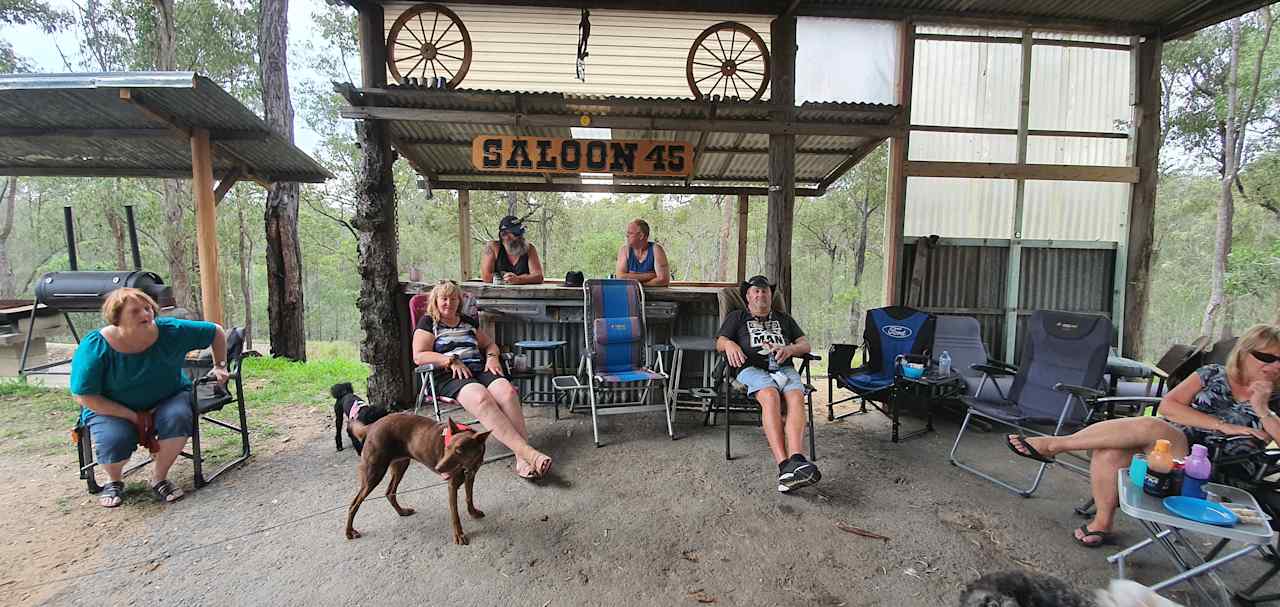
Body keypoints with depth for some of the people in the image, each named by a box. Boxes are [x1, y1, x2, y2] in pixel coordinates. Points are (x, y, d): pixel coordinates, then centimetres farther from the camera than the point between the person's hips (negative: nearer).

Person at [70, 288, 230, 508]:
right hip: (111, 409, -1)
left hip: (166, 399, 1)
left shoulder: (170, 331, -14)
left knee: (177, 418, -32)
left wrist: (220, 366, -4)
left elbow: (217, 332, 0)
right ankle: (114, 480, 8)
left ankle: (159, 478, -8)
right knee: (114, 442, -30)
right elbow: (84, 397, -16)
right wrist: (134, 417, -21)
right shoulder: (95, 347, -18)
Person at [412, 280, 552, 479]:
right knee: (481, 398, -37)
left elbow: (490, 345, 31)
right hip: (448, 377, -4)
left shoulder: (468, 322, 27)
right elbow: (419, 356, 0)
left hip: (479, 369, 4)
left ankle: (522, 459, -38)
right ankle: (527, 451, -44)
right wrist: (452, 361, -12)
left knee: (507, 391, -30)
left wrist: (492, 357, 7)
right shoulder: (428, 323, 13)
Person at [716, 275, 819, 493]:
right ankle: (785, 466, -46)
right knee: (770, 397, -36)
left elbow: (805, 344, 21)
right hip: (752, 368, -2)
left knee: (796, 396, -33)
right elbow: (720, 342, 13)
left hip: (784, 368, 3)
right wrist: (730, 345, -14)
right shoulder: (737, 317, 27)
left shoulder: (784, 319, 33)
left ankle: (795, 460, -49)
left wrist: (789, 349, -3)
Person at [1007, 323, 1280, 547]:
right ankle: (1103, 522, -12)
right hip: (1168, 442, 2)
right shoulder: (1213, 374, 14)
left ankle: (1053, 444, -27)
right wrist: (1222, 426, -8)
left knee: (1149, 427, -35)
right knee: (1108, 454, -31)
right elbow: (1168, 405, 1)